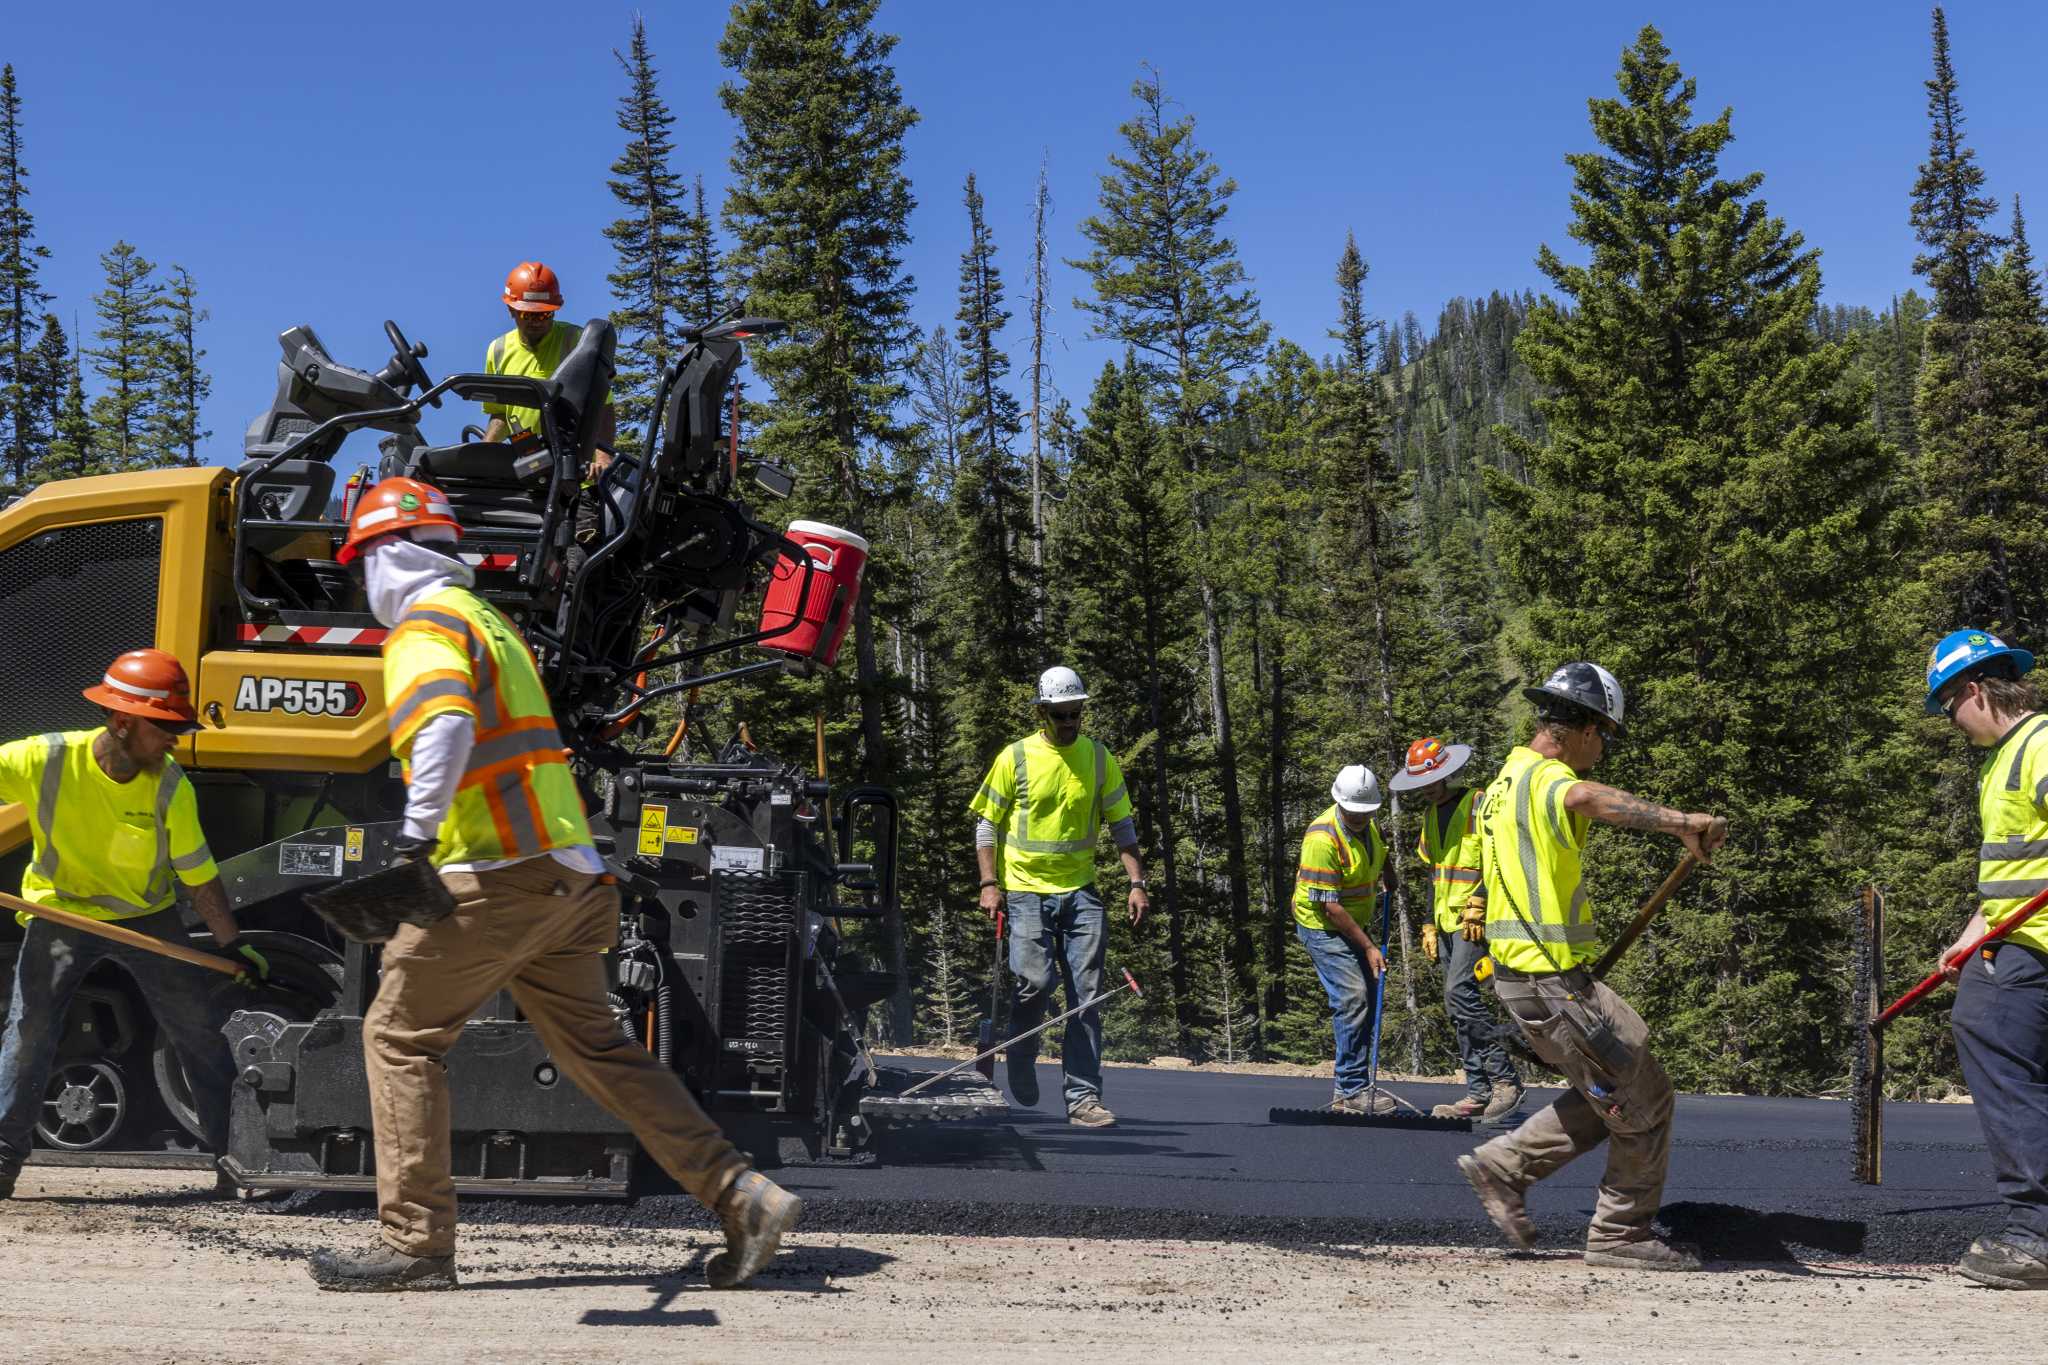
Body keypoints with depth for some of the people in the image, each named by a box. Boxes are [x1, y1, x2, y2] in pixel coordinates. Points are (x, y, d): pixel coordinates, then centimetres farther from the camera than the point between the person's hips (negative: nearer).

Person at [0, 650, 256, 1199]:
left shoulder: (171, 787, -16)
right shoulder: (46, 760, -23)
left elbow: (199, 876, -7)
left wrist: (233, 943, -5)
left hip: (147, 916, 1)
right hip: (60, 911, -1)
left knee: (201, 1028, 0)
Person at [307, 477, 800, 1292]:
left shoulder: (425, 622, -6)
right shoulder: (488, 619, 24)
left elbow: (446, 721, -27)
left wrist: (420, 823, -37)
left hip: (499, 874, -9)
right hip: (567, 872, 9)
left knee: (399, 1036, 2)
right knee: (594, 1047, 13)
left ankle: (415, 1245, 2)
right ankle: (744, 1198, 8)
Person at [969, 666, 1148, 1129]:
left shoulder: (1099, 757, 7)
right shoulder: (1016, 757, -1)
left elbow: (1122, 825, 11)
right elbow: (986, 824, 3)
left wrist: (1136, 883, 0)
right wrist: (989, 883, -7)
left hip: (1080, 891, 3)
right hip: (1026, 889, -3)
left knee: (1085, 996, -2)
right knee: (1036, 979, -16)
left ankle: (1083, 1098, 0)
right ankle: (1020, 1055, 15)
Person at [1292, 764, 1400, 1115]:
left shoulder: (1368, 825, 0)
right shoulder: (1322, 838, -26)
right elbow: (1330, 905, -25)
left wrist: (1390, 876, 13)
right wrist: (1368, 946, -23)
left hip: (1355, 925, 9)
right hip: (1322, 926, -9)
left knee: (1369, 999, 9)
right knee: (1352, 998, -18)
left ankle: (1349, 1088, 16)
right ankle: (1353, 1090, -14)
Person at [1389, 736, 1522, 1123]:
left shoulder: (1480, 806, -9)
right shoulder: (1431, 815, 17)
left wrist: (1478, 906, -23)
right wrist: (1429, 925, 20)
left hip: (1476, 921, -9)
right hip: (1447, 924, 9)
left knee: (1460, 993, -20)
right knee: (1458, 1005, 6)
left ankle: (1505, 1080, -15)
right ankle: (1479, 1092, 9)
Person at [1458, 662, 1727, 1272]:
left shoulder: (1508, 778, 16)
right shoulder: (1544, 778, -16)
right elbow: (1585, 797, -41)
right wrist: (1679, 821, -52)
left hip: (1523, 975, 10)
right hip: (1553, 982, -10)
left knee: (1607, 1094, 19)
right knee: (1644, 1099, 1)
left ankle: (1504, 1166, 20)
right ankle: (1621, 1235, 10)